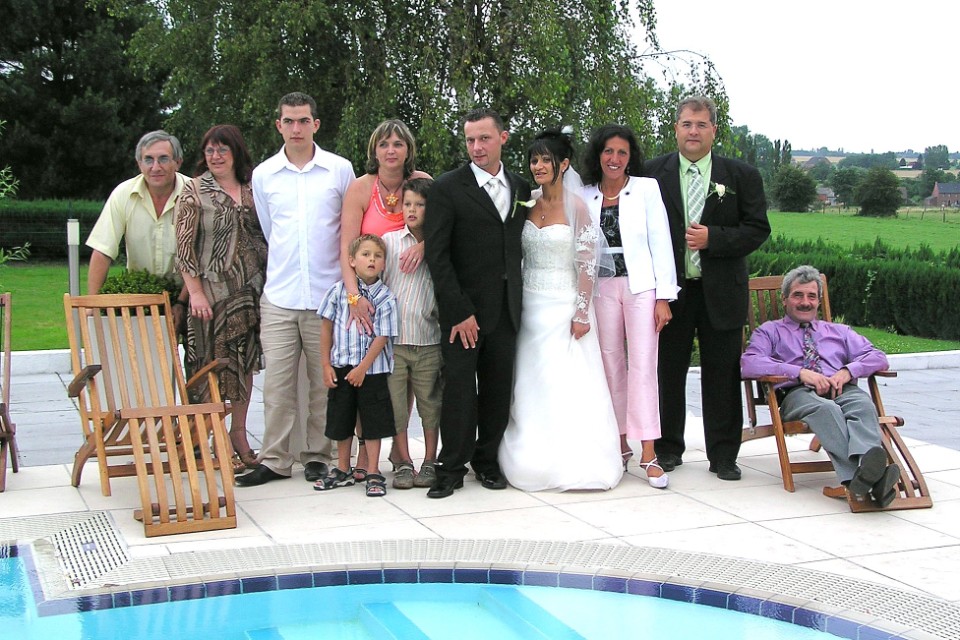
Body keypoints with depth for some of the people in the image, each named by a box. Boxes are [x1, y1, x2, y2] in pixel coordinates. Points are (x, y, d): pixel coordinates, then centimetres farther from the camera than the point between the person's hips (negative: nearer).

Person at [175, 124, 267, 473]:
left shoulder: (251, 190, 9)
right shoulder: (194, 191, -3)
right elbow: (184, 245, -6)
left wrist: (267, 283, 8)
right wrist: (195, 292, -12)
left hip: (250, 288, 4)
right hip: (212, 290, -4)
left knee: (245, 362, 9)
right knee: (212, 364, -2)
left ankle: (239, 435, 20)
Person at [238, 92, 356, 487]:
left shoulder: (340, 169, 3)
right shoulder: (263, 175, 7)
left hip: (327, 295, -1)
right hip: (279, 296, 1)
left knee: (324, 382, 5)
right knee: (277, 383, 0)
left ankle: (318, 457, 16)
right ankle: (274, 460, 8)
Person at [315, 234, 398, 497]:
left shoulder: (385, 298, -8)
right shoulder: (339, 290, -2)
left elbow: (382, 337, -10)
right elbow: (327, 327, 3)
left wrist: (362, 368, -12)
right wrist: (326, 365, 1)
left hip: (372, 369, -2)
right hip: (340, 366, 3)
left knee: (373, 420, 2)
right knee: (341, 419, 12)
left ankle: (373, 473, 12)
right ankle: (342, 470, 26)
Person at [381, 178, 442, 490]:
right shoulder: (389, 241, 3)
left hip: (428, 339, 0)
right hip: (393, 338, 0)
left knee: (430, 402, 6)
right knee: (395, 402, 3)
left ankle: (429, 462, 17)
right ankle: (403, 463, 14)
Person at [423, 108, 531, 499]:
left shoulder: (521, 188, 12)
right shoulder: (448, 187, -4)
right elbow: (437, 254, -9)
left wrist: (518, 298, 6)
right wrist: (460, 311, -13)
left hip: (506, 307, 4)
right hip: (464, 308, -4)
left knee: (499, 390, 8)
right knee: (459, 389, -2)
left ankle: (487, 461, 22)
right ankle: (451, 469, 9)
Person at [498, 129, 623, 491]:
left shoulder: (576, 207, -7)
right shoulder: (527, 203, 6)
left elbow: (588, 264, -9)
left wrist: (582, 313, -14)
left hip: (563, 305, -5)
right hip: (530, 305, 5)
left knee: (567, 385, -3)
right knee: (531, 384, 6)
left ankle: (574, 462, 7)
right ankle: (535, 460, 14)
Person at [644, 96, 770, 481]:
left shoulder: (742, 175, 4)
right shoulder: (653, 173, 3)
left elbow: (757, 229, 0)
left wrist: (712, 237, -15)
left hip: (721, 291, 0)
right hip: (671, 290, 0)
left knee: (721, 376, 5)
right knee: (668, 372, 8)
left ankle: (723, 456, 15)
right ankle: (668, 449, 22)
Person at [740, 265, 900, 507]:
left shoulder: (839, 331, 34)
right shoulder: (769, 331, 23)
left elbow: (878, 357, 21)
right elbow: (749, 364, 2)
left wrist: (847, 371, -2)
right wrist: (800, 373, -9)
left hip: (843, 390, 3)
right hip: (797, 393, -3)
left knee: (863, 405, -35)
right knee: (826, 409, -39)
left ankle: (867, 469, -61)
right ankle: (860, 475, -62)